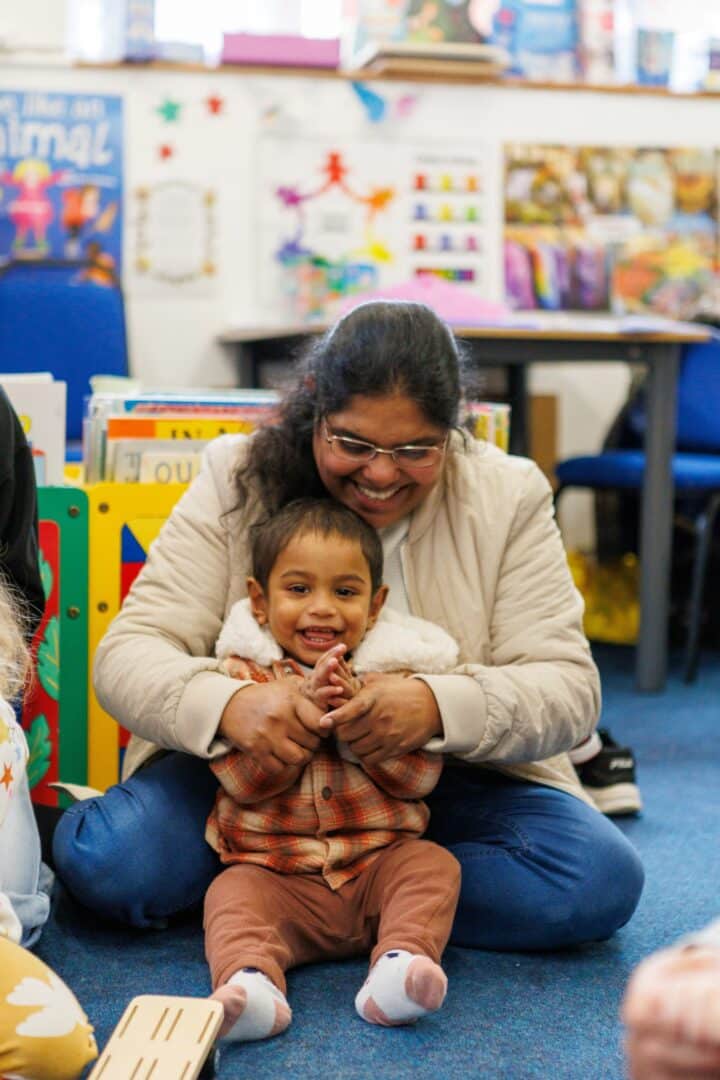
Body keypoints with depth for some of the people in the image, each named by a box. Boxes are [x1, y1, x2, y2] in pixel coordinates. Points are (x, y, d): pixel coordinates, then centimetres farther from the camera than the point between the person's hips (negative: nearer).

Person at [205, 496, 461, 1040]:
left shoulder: (396, 673, 3)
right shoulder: (246, 675, 1)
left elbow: (419, 777, -5)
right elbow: (242, 780, -10)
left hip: (378, 863, 2)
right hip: (276, 871, -1)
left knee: (434, 865, -23)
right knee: (232, 894, -27)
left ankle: (398, 964, -40)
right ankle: (250, 981, -48)